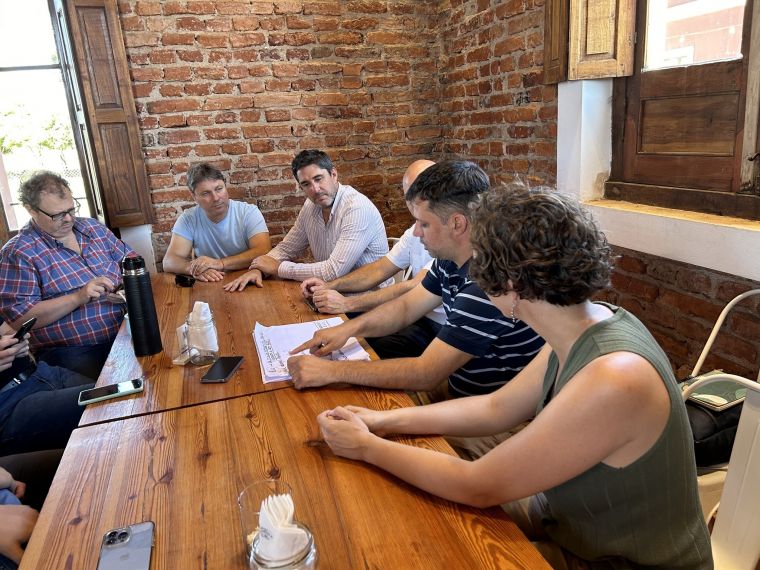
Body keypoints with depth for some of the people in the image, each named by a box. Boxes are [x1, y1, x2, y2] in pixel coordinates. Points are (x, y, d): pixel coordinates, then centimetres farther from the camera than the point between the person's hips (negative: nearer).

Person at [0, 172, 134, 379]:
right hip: (74, 352, -6)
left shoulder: (93, 227, 13)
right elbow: (18, 318, -11)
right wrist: (79, 297, -21)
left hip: (128, 332, 6)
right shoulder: (18, 253, -5)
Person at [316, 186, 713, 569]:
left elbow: (476, 486, -27)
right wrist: (389, 420, -2)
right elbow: (497, 408, 3)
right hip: (571, 517, 7)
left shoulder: (612, 381, -36)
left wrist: (368, 448, -14)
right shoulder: (584, 326, -9)